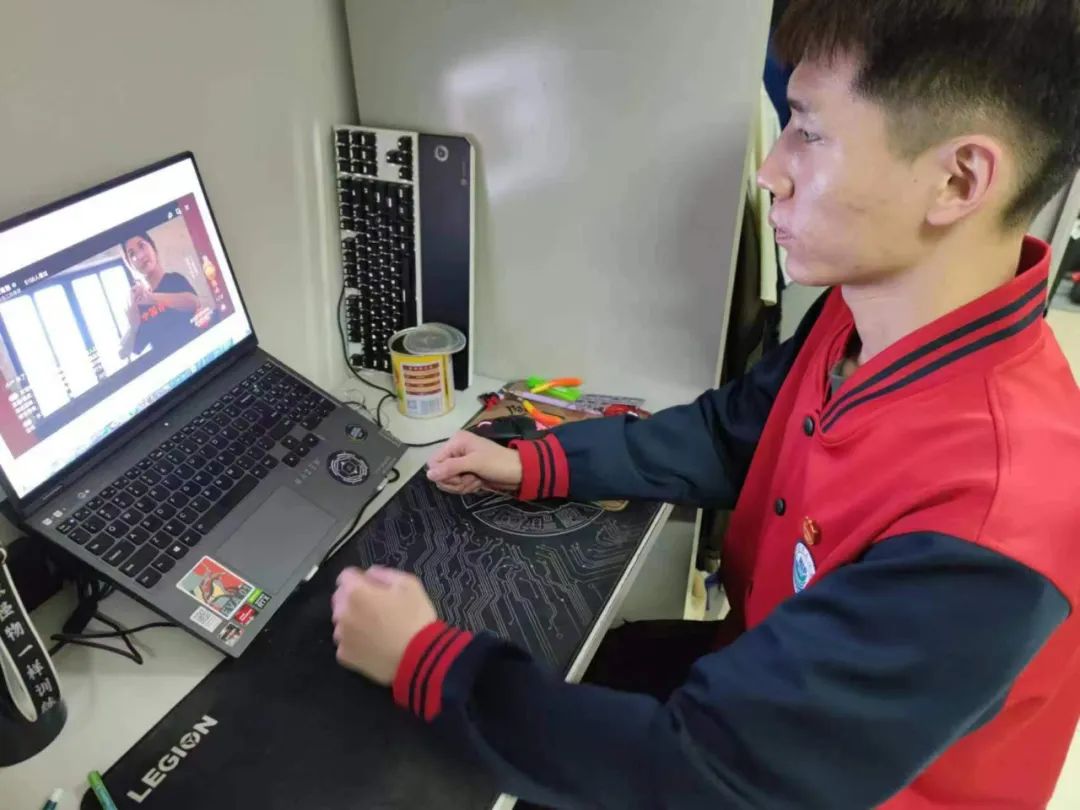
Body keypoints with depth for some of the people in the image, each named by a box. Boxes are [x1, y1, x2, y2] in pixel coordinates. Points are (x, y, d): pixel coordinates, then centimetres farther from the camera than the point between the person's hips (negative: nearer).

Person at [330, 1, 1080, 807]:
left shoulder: (979, 535, -39)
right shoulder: (865, 316, -13)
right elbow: (727, 433, 4)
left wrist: (422, 659, -26)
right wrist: (530, 464, -3)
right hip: (763, 677, 5)